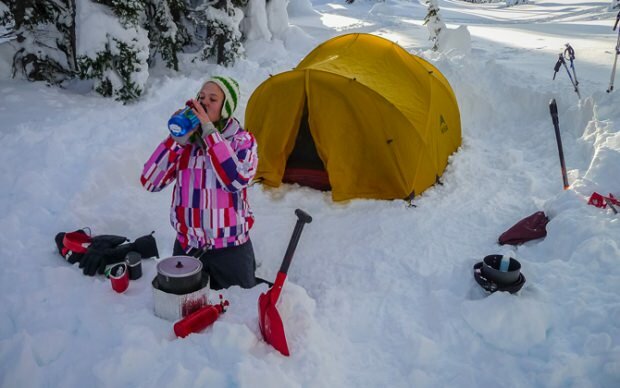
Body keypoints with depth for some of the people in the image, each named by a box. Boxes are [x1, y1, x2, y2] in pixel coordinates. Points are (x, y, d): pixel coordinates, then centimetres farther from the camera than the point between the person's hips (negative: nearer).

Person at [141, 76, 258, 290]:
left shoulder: (243, 141, -8)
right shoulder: (185, 140, -1)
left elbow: (237, 180, -29)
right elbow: (150, 182, -10)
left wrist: (210, 133, -26)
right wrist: (177, 139, -19)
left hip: (230, 247, -2)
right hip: (186, 246, 3)